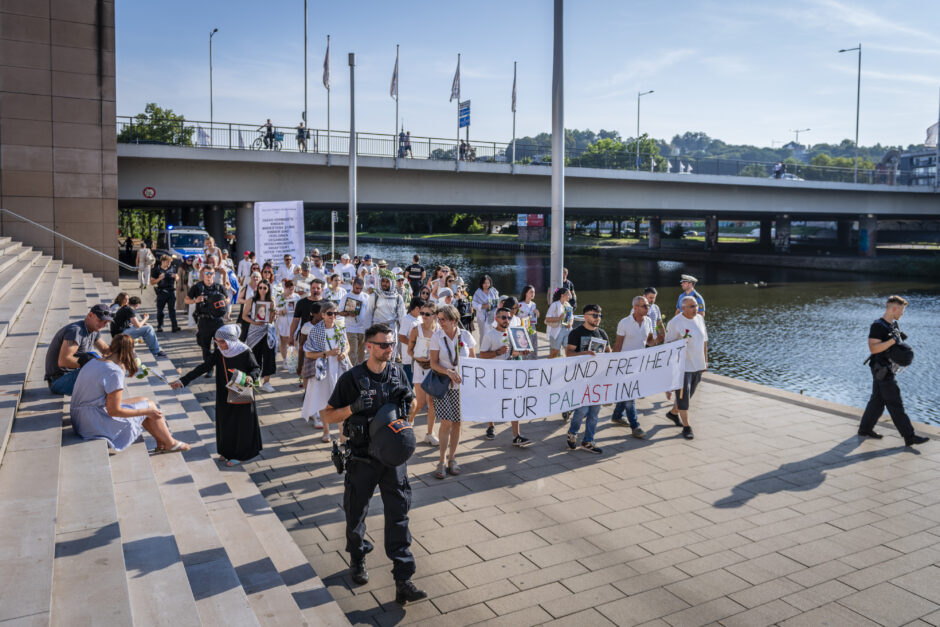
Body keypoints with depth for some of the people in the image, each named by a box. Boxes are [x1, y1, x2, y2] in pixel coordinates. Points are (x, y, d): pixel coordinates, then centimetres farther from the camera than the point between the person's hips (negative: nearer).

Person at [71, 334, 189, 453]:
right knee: (149, 404, 2)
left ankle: (161, 443, 20)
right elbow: (114, 411, -20)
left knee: (144, 400, 14)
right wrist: (147, 411, -13)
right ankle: (170, 444, 18)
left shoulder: (94, 362, 5)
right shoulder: (114, 372, -23)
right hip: (96, 424, -9)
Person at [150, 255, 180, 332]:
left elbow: (177, 277, 21)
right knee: (160, 310, 6)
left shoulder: (172, 269, 8)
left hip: (171, 291, 2)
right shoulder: (156, 270, -2)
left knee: (172, 309, -2)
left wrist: (175, 277, -3)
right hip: (161, 292, -2)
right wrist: (159, 278, -18)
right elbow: (152, 282, -2)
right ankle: (159, 327, 16)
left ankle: (174, 326, -5)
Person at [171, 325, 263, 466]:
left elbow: (257, 368, -7)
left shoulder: (245, 352, -17)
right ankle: (228, 451, 35)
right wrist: (183, 380, -12)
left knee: (240, 425, 6)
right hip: (225, 396, 5)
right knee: (225, 423, 14)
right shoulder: (219, 352, -6)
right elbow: (204, 367, -6)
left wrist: (251, 377, -30)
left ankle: (240, 455, 23)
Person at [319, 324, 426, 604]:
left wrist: (407, 401, -8)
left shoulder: (398, 372, 3)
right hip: (362, 458, -2)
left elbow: (408, 410, 16)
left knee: (398, 514, -1)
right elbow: (328, 415, -4)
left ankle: (403, 581, 4)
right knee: (356, 512, 13)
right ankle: (357, 560, 41)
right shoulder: (351, 378, -9)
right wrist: (353, 408, -22)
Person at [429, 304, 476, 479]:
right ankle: (441, 461, 2)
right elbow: (434, 363, -6)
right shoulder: (437, 336, -4)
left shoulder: (465, 335, 0)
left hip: (461, 385, 2)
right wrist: (449, 372, -22)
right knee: (446, 423, -9)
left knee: (457, 423, 7)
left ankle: (452, 458, 22)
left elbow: (473, 359, 9)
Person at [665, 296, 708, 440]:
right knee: (683, 396, -4)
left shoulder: (700, 319, 7)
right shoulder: (675, 323, -14)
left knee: (689, 394, 18)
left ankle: (673, 413, 40)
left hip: (698, 366, 7)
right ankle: (686, 427, 5)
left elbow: (704, 340, 16)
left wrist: (705, 360, 16)